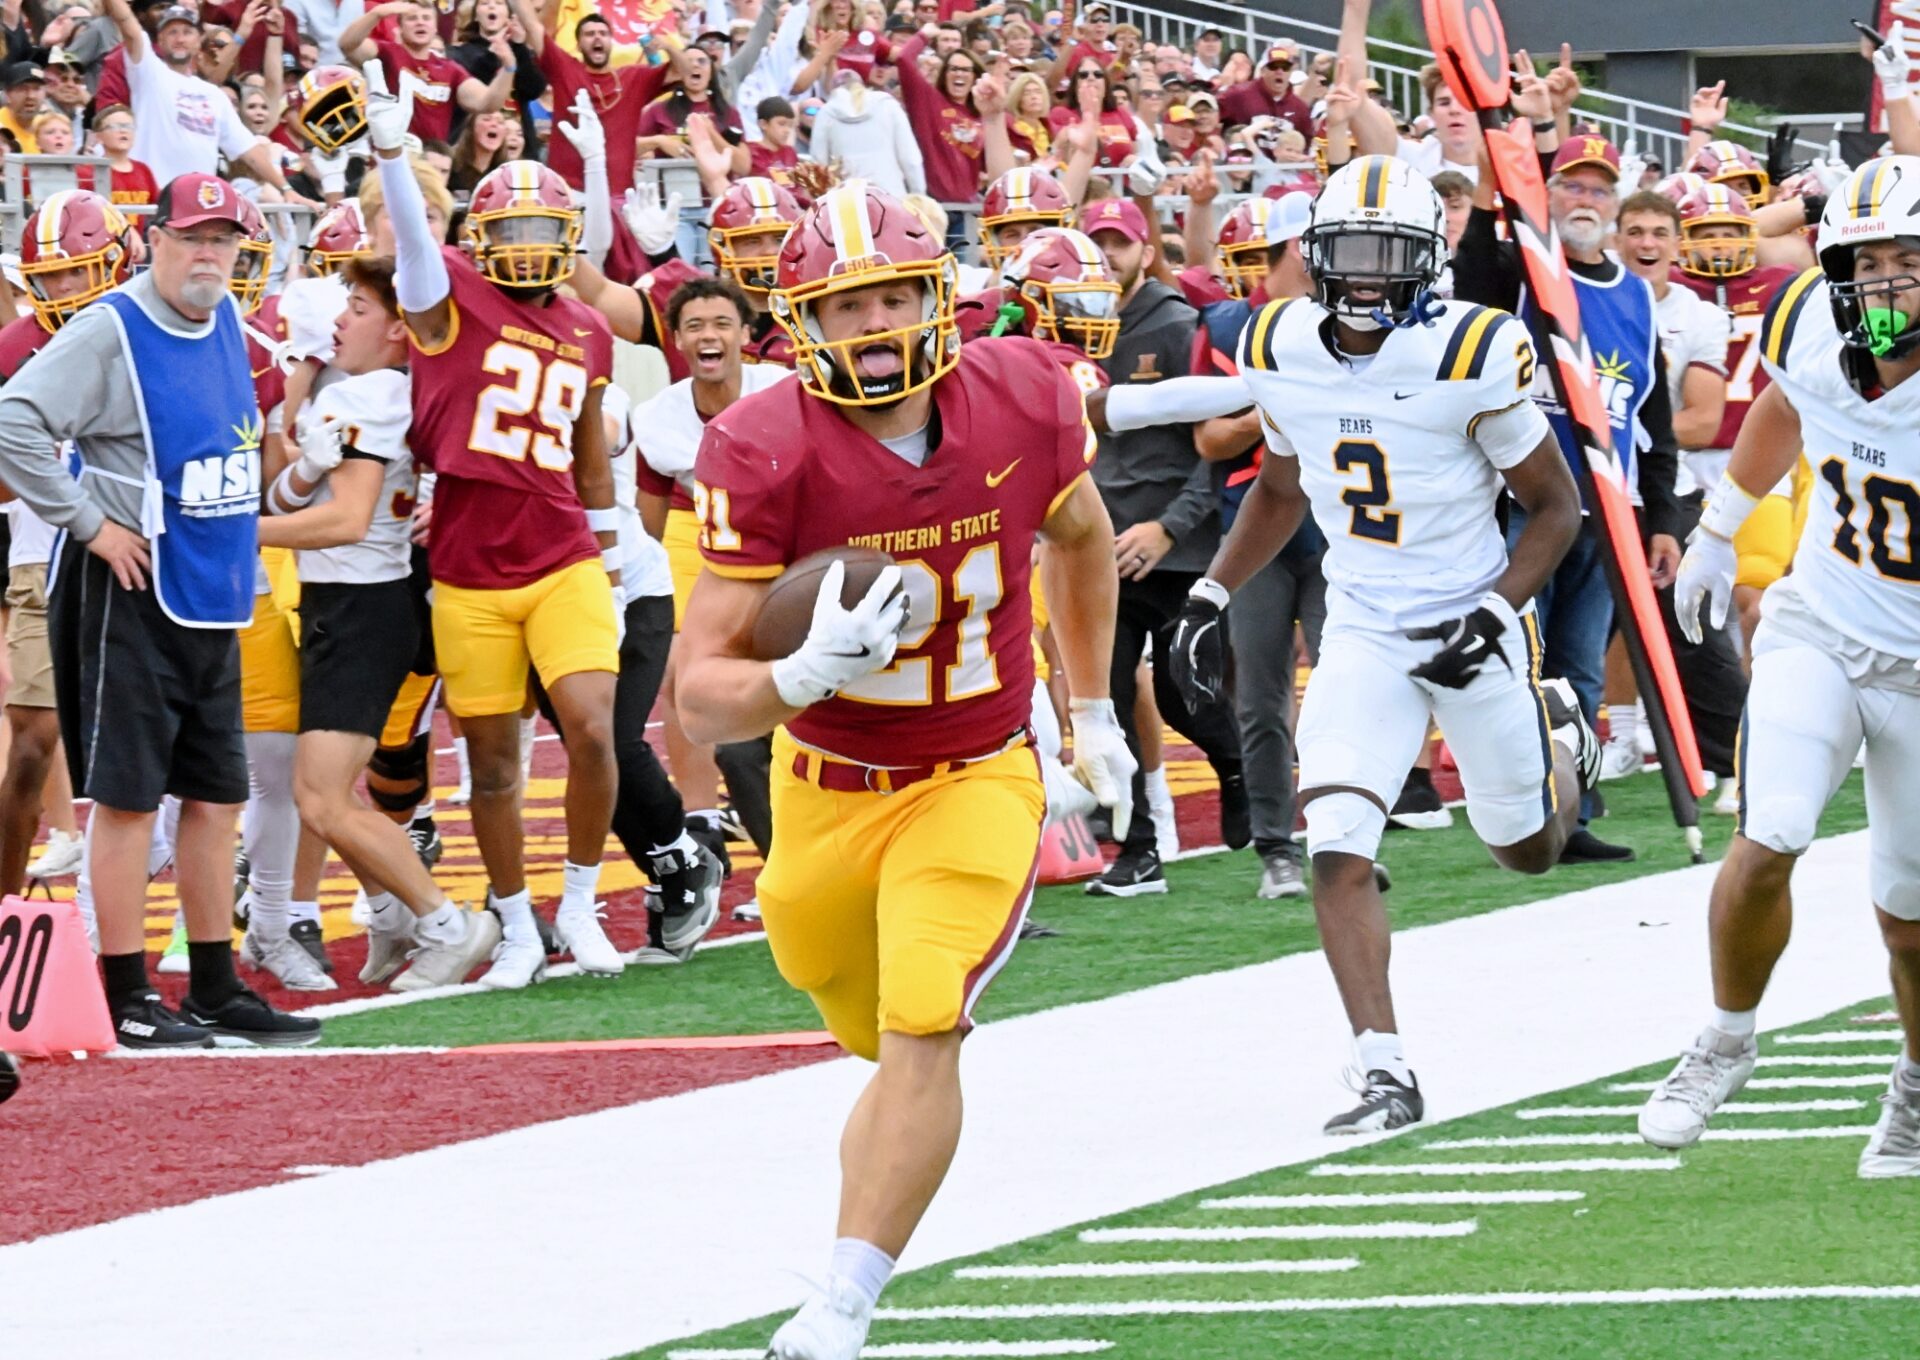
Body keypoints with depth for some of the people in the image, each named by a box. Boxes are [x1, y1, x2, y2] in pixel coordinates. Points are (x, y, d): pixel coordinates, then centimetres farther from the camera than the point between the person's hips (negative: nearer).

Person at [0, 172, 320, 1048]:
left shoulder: (227, 325, 10)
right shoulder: (109, 334, -14)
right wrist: (89, 522, -17)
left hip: (214, 597, 8)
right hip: (131, 594, -8)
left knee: (215, 797, 11)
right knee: (128, 796, -3)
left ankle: (215, 991, 19)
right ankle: (126, 999, 1)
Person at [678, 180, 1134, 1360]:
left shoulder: (1020, 402, -13)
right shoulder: (770, 454, -21)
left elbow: (1081, 534, 13)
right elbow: (703, 698, -19)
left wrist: (1093, 710, 17)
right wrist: (805, 674, -40)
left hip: (978, 782, -1)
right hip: (827, 787, 1)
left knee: (922, 1029, -20)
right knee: (886, 1039, 17)